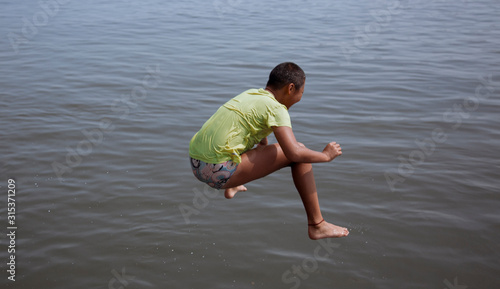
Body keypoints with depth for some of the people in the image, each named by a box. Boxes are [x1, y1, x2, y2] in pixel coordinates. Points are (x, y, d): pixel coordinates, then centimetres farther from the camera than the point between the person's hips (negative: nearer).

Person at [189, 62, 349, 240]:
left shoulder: (250, 94, 17)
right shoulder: (276, 108, -7)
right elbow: (293, 152, -21)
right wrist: (325, 155, -3)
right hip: (219, 171, -9)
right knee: (300, 152, -4)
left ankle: (230, 188, 49)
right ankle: (316, 225, -1)